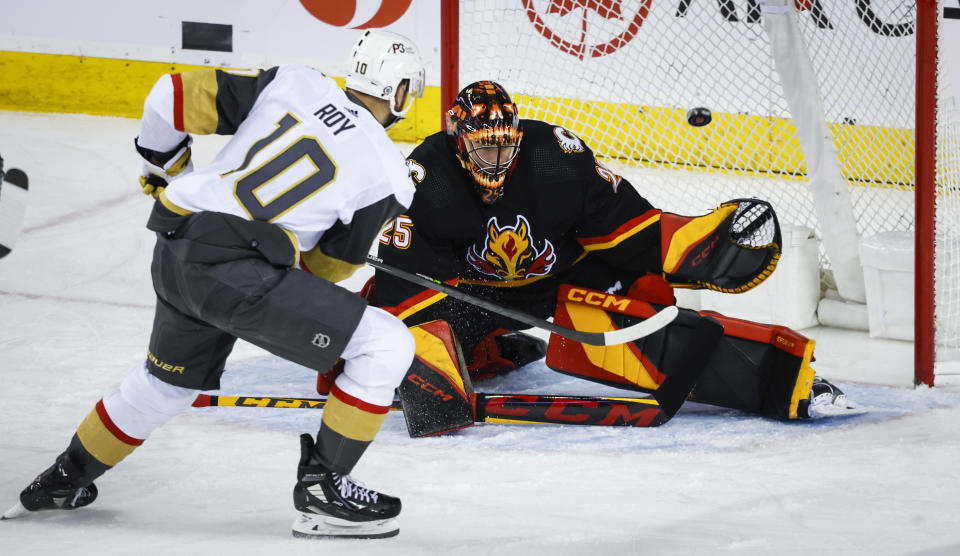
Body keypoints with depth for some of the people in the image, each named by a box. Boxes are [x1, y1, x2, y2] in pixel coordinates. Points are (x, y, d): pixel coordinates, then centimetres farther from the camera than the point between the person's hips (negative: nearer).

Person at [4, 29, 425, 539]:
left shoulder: (293, 83, 10)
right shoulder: (389, 176, 0)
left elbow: (175, 96, 10)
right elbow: (329, 265, 11)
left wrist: (163, 167, 27)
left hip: (172, 254, 7)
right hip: (238, 272, -7)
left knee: (168, 379, 33)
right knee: (386, 346, -1)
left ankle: (64, 480, 48)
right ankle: (322, 488, 2)